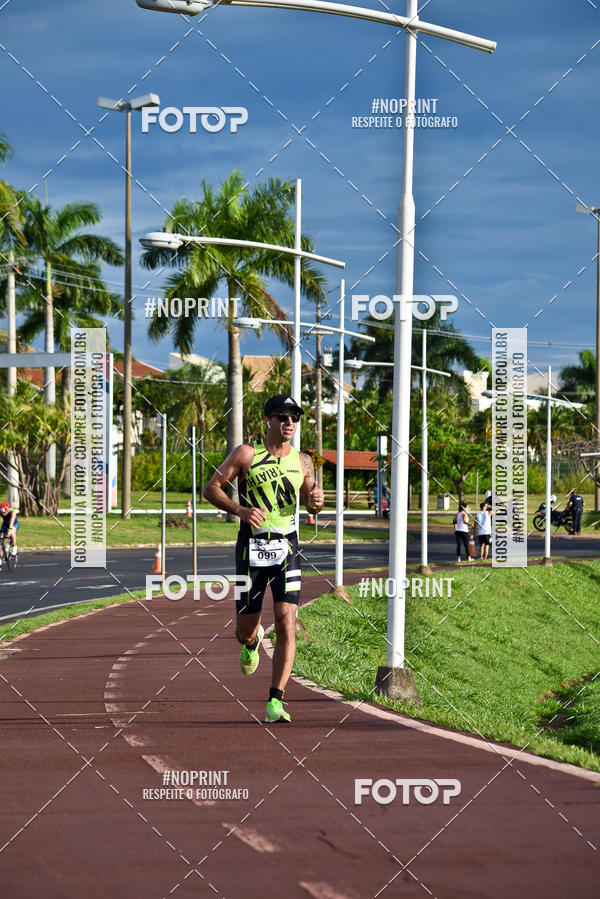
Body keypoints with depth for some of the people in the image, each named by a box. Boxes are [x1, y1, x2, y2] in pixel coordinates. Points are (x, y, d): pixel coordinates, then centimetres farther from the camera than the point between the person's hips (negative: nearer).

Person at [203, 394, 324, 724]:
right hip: (252, 547, -2)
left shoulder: (302, 461, 8)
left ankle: (275, 701, -10)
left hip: (287, 548, 2)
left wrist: (316, 498, -4)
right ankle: (252, 641, 45)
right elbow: (211, 488, -2)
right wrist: (240, 510, -18)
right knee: (244, 632, 5)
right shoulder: (247, 454, -2)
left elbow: (312, 506, 21)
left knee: (286, 625, -14)